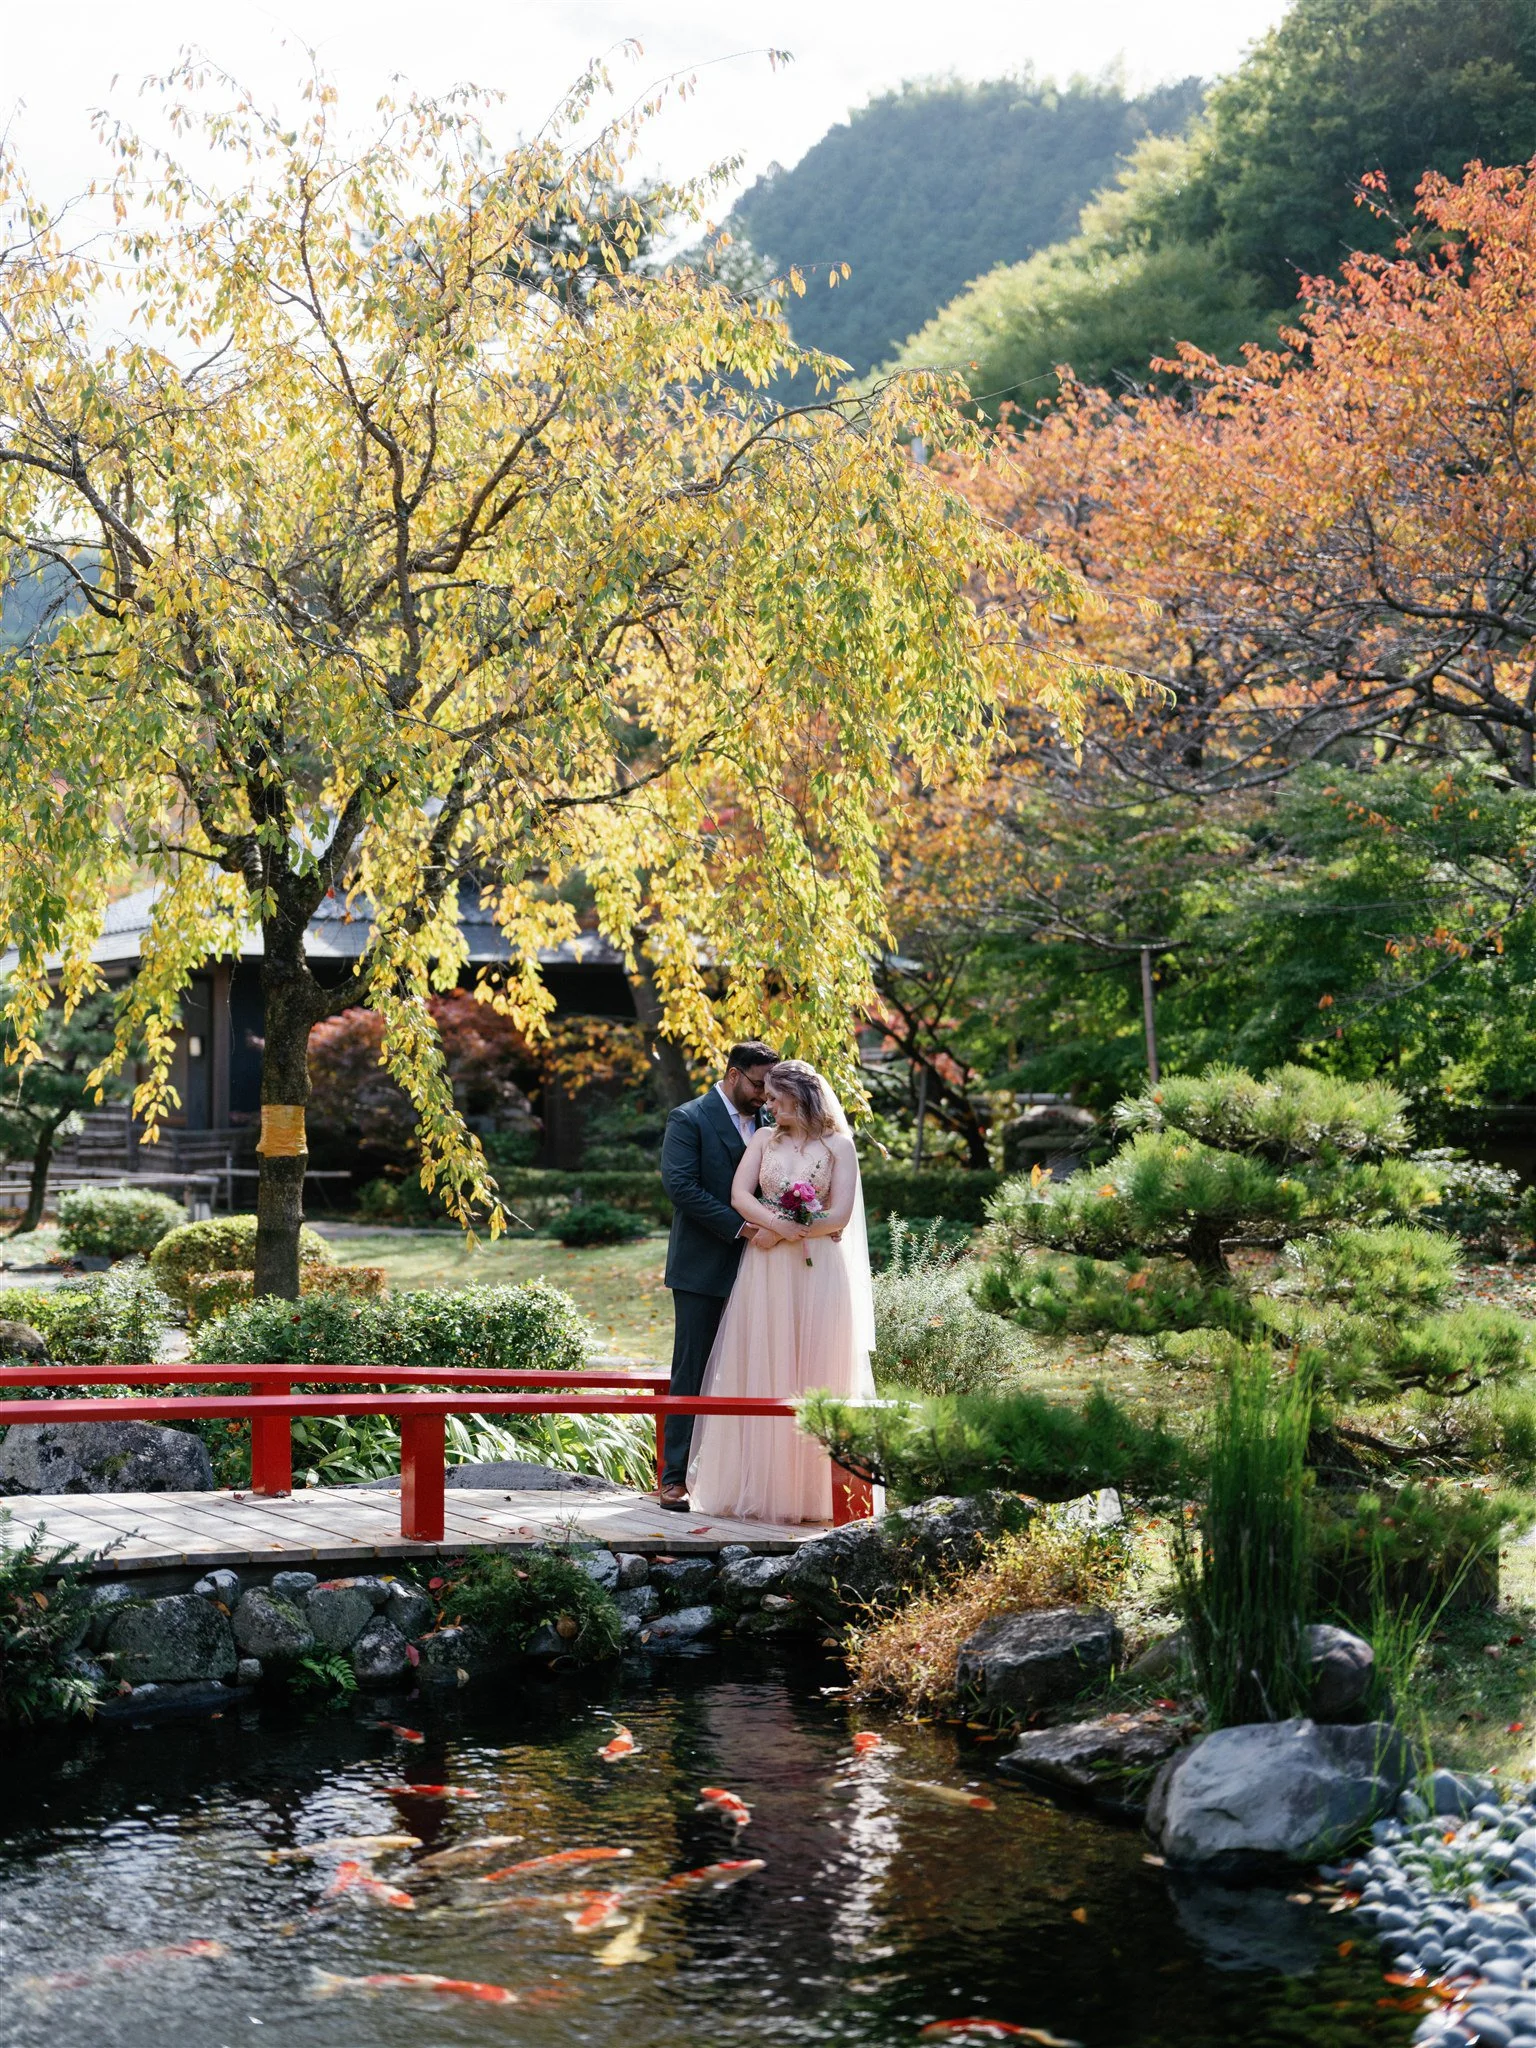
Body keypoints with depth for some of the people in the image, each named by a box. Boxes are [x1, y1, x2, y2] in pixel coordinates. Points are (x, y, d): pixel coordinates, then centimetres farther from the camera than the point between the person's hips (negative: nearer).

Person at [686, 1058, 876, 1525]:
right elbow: (740, 1195, -2)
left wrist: (779, 1234, -9)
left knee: (815, 1379, 0)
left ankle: (813, 1487, 6)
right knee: (762, 1377, 1)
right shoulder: (764, 1139, 10)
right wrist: (782, 1224, -18)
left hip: (819, 1275, -2)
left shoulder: (837, 1145, 2)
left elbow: (839, 1215, -6)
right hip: (765, 1275, 2)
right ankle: (760, 1485, 6)